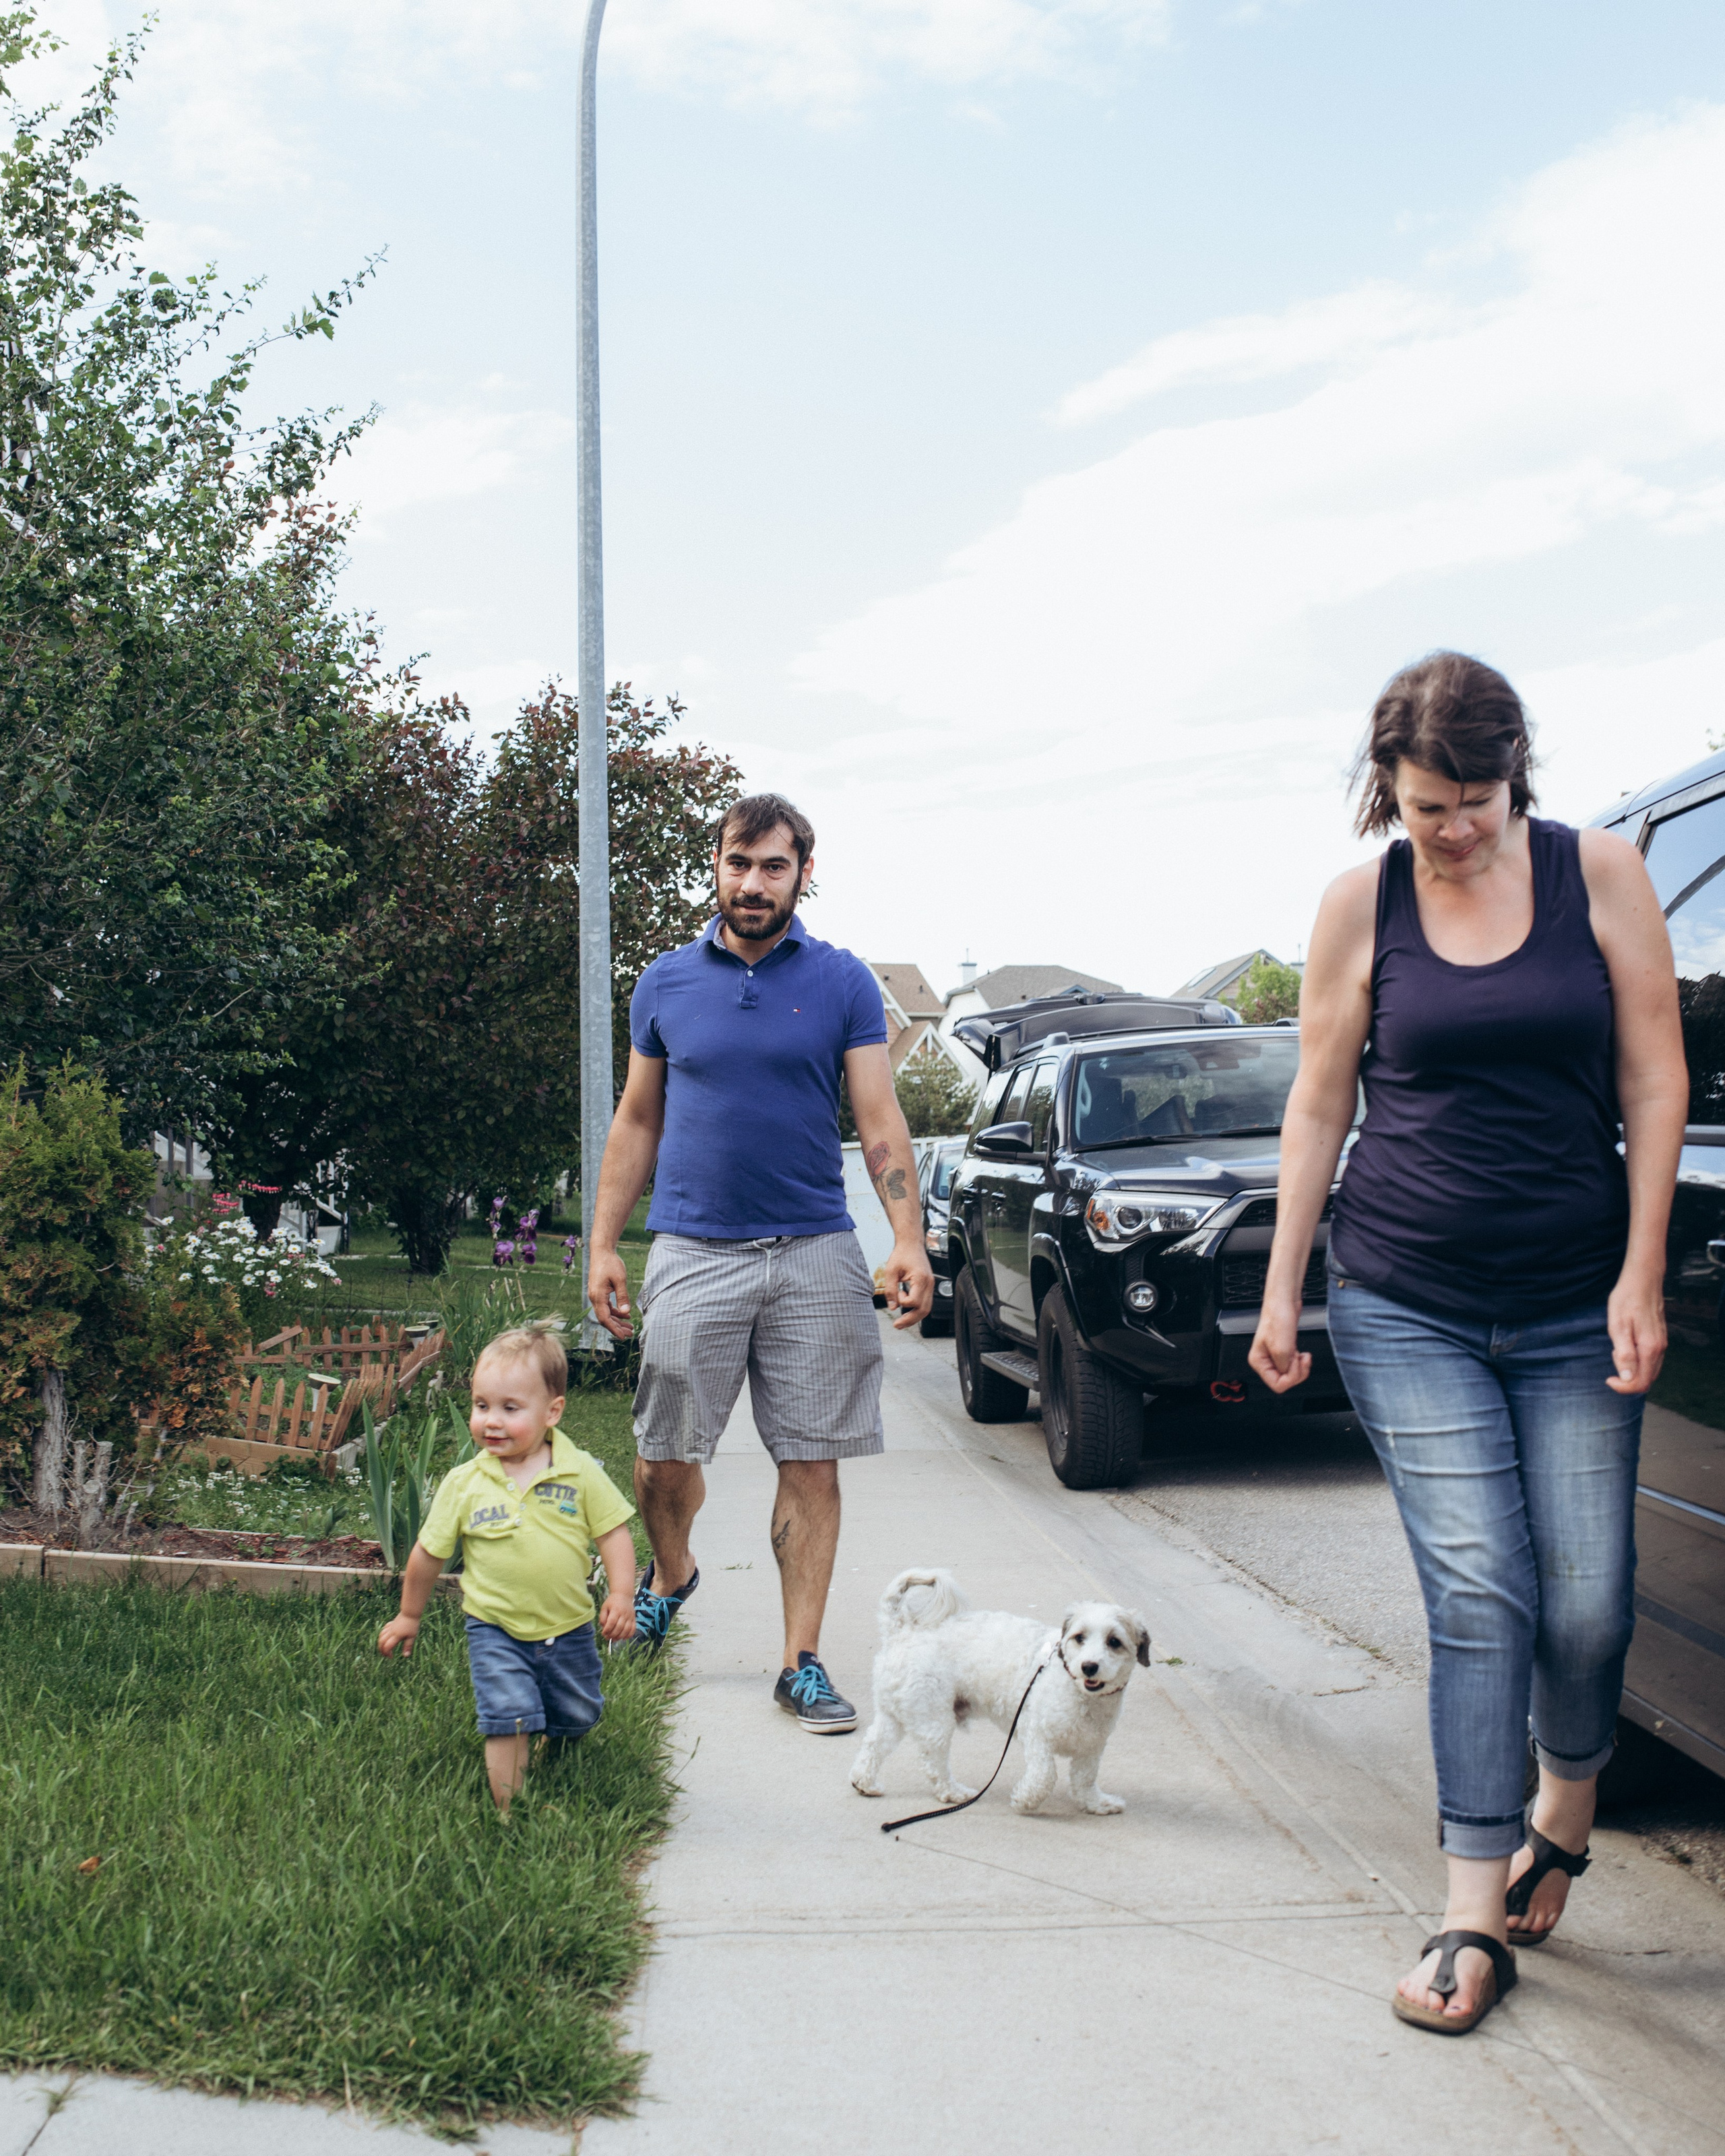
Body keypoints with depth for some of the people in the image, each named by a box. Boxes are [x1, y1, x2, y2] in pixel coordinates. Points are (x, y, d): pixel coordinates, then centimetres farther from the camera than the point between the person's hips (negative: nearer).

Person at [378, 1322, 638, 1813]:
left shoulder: (581, 1474, -11)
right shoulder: (463, 1484, -8)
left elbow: (614, 1533, -3)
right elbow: (429, 1553, 3)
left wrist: (621, 1595, -15)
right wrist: (409, 1616, 12)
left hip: (567, 1629, 1)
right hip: (496, 1631, -1)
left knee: (576, 1722, 16)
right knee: (509, 1720, -16)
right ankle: (510, 1809, -1)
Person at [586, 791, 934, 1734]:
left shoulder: (843, 982, 3)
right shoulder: (666, 982, 8)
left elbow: (881, 1123, 0)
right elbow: (637, 1121, 13)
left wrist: (908, 1240, -12)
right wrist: (603, 1245, 8)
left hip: (816, 1256, -1)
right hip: (692, 1252, 1)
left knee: (812, 1465, 0)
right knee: (665, 1454, 4)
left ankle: (802, 1663, 10)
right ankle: (669, 1575, 36)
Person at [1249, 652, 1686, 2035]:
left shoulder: (1600, 875, -1)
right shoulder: (1362, 904, 0)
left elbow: (1654, 1082, 1)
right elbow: (1319, 1103, 5)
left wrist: (1641, 1275, -5)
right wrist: (1282, 1288, 4)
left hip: (1574, 1309, 1)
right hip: (1407, 1308, 0)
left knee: (1588, 1606, 3)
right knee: (1479, 1595, -7)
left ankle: (1563, 1819, 34)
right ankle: (1476, 1917, 2)